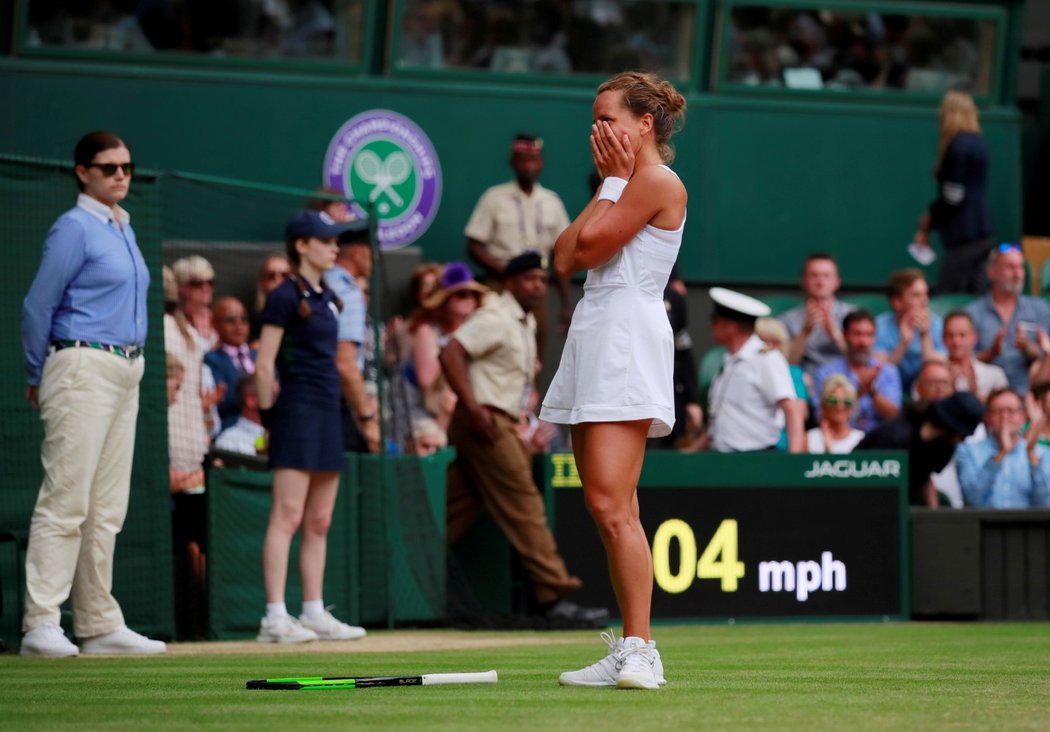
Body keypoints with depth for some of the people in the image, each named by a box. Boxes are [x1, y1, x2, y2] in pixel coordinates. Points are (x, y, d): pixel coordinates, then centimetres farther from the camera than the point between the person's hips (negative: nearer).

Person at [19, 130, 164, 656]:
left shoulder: (124, 230, 17)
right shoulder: (74, 228, -9)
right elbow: (37, 306, -8)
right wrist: (37, 379, -2)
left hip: (127, 372, 9)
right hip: (84, 370, -9)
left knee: (107, 508, 9)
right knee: (66, 499, -12)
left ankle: (100, 626, 12)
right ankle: (41, 625, -13)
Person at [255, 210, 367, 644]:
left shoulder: (327, 298, 17)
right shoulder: (286, 297, -8)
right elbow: (264, 365, -11)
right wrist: (268, 414, -12)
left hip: (328, 412, 9)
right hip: (298, 410, -9)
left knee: (319, 523, 10)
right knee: (288, 516, -12)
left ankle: (314, 615, 15)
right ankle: (275, 619, -15)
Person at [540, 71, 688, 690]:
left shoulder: (658, 181, -8)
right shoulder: (626, 185, 22)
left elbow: (588, 247, -11)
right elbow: (565, 259, 13)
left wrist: (614, 181, 0)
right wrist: (606, 183, 11)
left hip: (628, 343, -10)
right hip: (595, 339, 10)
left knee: (611, 505, -17)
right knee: (609, 508, 6)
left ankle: (640, 651, -18)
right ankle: (628, 655, 6)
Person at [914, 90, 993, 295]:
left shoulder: (958, 145, -14)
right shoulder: (977, 142, 14)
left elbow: (953, 196, -16)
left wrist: (929, 218, 0)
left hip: (964, 234, -9)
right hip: (981, 231, 9)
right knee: (973, 294, 12)